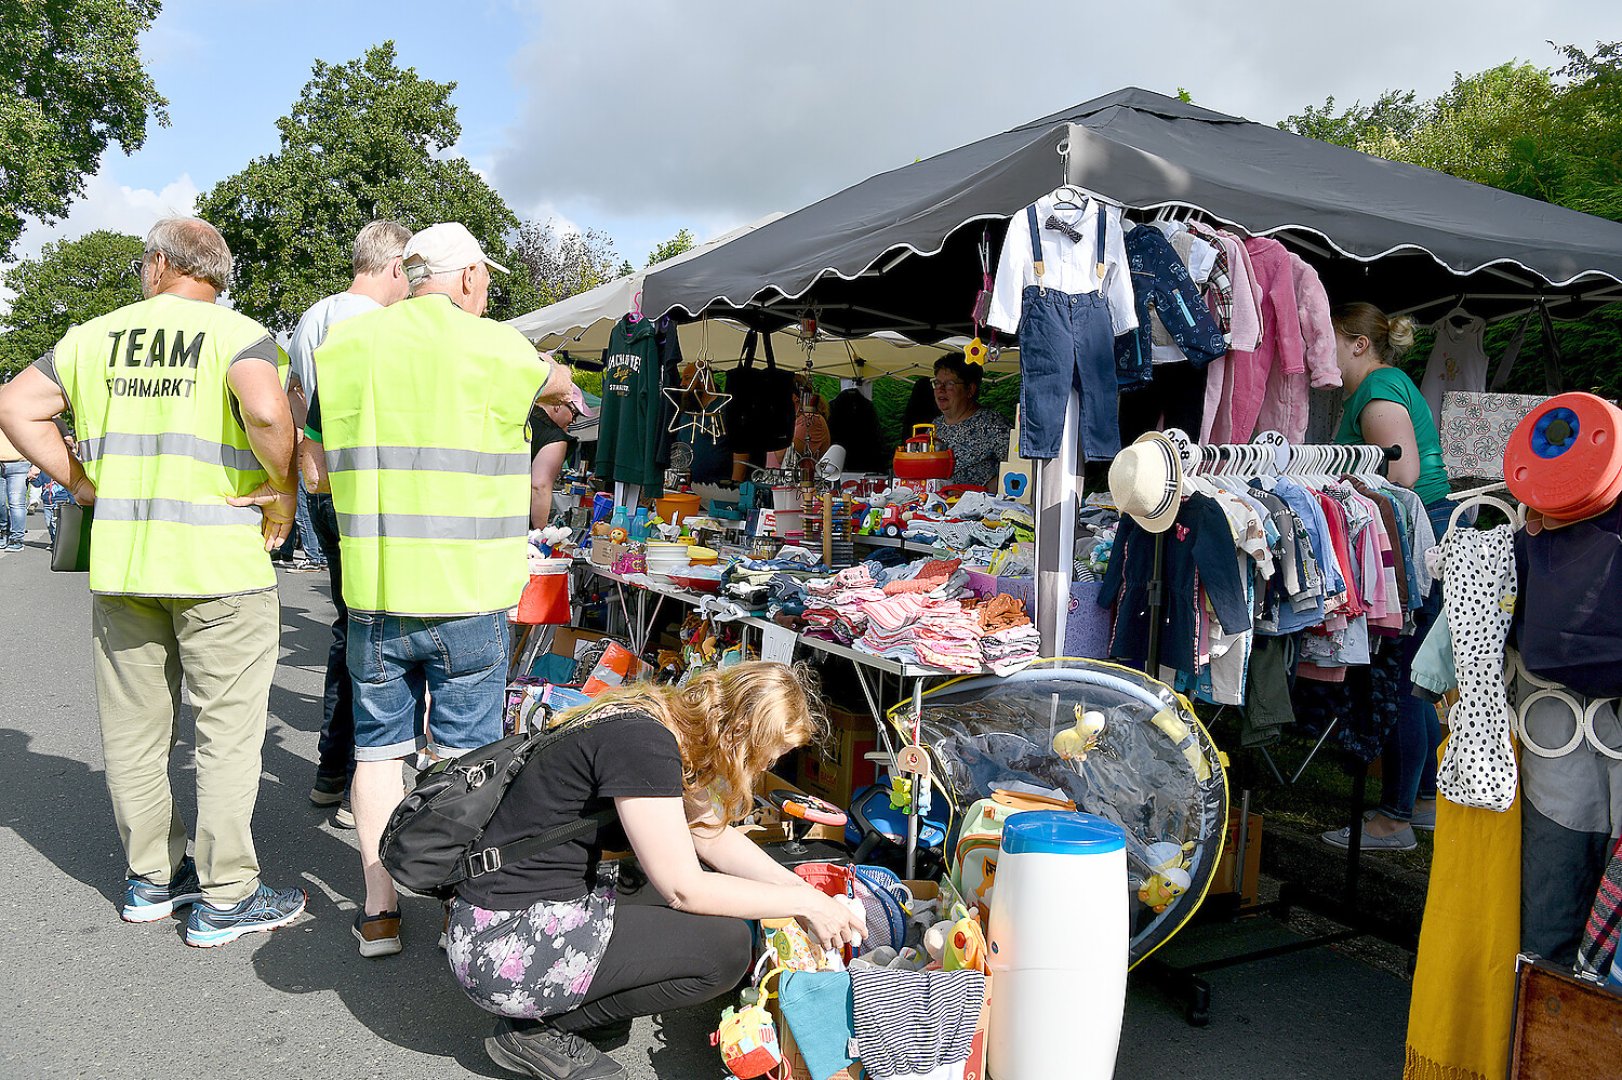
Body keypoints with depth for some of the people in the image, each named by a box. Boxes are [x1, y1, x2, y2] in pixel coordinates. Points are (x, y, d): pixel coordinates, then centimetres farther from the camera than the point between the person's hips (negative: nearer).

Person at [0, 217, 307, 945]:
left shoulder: (95, 337, 9)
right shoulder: (238, 333, -7)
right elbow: (266, 411, -26)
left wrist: (83, 486, 9)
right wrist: (281, 492, -11)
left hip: (118, 561, 5)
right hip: (220, 564, -5)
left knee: (134, 728, 15)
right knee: (228, 729, 4)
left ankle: (151, 878, 29)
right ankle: (225, 898, 10)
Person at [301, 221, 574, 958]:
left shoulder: (342, 346, 5)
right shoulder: (490, 348, -7)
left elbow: (316, 474, 6)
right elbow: (555, 385, 14)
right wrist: (561, 389, 37)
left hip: (371, 589, 3)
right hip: (467, 592, -3)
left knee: (378, 745, 13)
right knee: (464, 752, 9)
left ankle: (379, 912, 19)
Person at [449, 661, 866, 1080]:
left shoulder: (659, 723, 4)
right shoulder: (643, 743, -24)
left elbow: (712, 837, 13)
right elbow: (684, 888, -20)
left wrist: (798, 887, 5)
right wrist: (804, 902, -11)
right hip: (506, 946, -10)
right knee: (725, 944, -13)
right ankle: (539, 1027, -1)